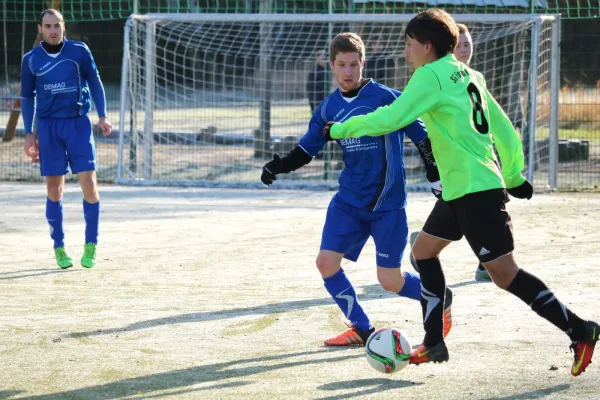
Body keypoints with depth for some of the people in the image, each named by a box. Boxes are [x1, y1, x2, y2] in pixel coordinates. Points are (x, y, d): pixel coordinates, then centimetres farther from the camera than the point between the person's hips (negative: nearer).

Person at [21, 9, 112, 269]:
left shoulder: (79, 51, -1)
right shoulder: (31, 60, 3)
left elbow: (94, 82, 7)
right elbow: (27, 97, 11)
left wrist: (102, 116, -2)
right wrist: (28, 133, 6)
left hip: (78, 123, -1)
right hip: (48, 127, 1)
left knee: (89, 184, -9)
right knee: (54, 188, 3)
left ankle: (90, 245, 1)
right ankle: (59, 248, 12)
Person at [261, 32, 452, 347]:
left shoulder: (386, 98, -11)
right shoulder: (329, 108, 4)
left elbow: (422, 137, -8)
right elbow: (306, 149, 8)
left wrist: (437, 179, -9)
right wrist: (278, 165, -9)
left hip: (388, 202, -5)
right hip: (349, 200, 5)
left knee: (390, 281, -5)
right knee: (326, 262, -8)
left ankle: (441, 300, 26)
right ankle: (361, 329, 11)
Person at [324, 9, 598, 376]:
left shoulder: (432, 74, -12)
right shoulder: (467, 75, 14)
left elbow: (391, 118, -17)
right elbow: (504, 128, 17)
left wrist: (339, 130, -7)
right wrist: (514, 175, 23)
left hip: (475, 191, -10)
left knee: (504, 272, -8)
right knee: (424, 249, 17)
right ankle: (434, 344, 18)